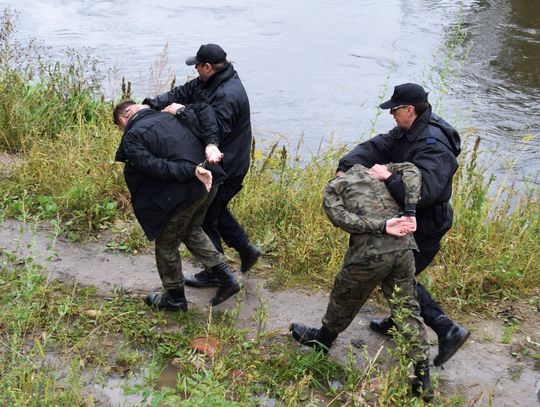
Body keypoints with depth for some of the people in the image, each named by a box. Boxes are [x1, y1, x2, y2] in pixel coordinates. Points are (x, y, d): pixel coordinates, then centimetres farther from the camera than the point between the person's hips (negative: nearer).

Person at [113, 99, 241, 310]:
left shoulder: (131, 138, -2)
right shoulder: (170, 116, 17)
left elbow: (154, 165, -17)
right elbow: (204, 109, 7)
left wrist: (193, 170, -20)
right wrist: (210, 144, -4)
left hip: (183, 193, -7)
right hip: (208, 181, 7)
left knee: (166, 243, 16)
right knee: (192, 231, 30)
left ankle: (175, 298, 32)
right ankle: (226, 279, 26)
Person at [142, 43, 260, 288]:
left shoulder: (228, 96, -28)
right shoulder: (209, 83, 5)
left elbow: (216, 130, -36)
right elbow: (181, 93, 4)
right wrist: (150, 105, -10)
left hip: (225, 169, -10)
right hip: (219, 163, 10)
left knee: (205, 218, 4)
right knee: (215, 209, 26)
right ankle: (246, 249, 37)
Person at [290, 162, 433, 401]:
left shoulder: (333, 187, 17)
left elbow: (340, 217, -5)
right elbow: (411, 170, 8)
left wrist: (382, 226, -11)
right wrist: (410, 211, -1)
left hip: (369, 253, -3)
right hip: (403, 249, 3)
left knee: (344, 299, 22)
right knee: (409, 311, 12)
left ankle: (323, 339, 46)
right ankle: (422, 380, 13)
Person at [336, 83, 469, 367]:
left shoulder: (433, 146, -30)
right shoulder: (407, 132, 0)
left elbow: (424, 191, -43)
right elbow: (376, 147, -7)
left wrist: (388, 177, -40)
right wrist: (346, 167, -23)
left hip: (426, 227, -10)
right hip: (411, 218, 10)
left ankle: (448, 330, 2)